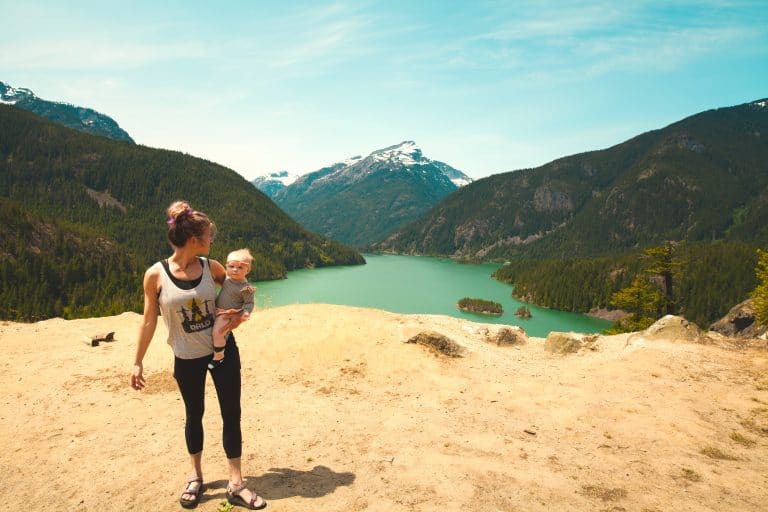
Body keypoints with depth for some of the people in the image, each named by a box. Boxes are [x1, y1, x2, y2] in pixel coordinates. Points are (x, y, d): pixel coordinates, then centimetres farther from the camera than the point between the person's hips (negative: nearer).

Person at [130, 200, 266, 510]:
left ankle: (236, 484, 15)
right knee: (194, 415, 16)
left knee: (231, 413, 3)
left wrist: (241, 313, -6)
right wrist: (137, 363, -2)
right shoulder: (155, 275, -14)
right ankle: (196, 476, 38)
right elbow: (149, 321, -6)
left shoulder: (211, 267, -7)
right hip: (187, 357, -2)